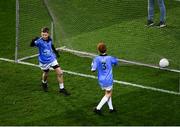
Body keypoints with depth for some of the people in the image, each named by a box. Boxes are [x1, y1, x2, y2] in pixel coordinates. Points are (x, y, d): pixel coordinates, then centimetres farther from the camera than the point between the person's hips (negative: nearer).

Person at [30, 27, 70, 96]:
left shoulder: (49, 39, -8)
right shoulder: (40, 41, -24)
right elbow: (32, 45, -37)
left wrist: (55, 52, 26)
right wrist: (33, 41, -58)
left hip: (52, 59, 4)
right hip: (44, 61, -4)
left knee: (60, 73, -3)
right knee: (45, 74, 17)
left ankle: (62, 89, 12)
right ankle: (44, 83, 52)